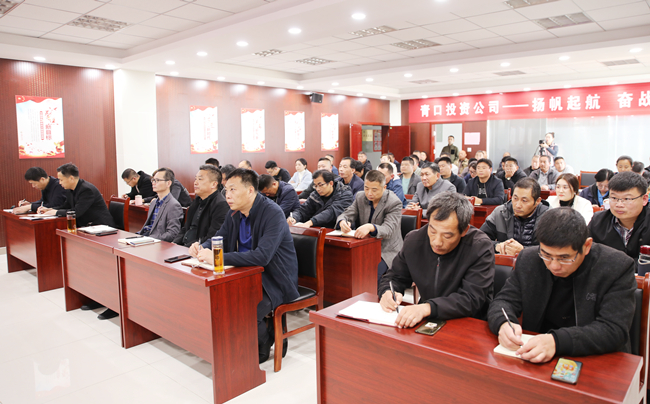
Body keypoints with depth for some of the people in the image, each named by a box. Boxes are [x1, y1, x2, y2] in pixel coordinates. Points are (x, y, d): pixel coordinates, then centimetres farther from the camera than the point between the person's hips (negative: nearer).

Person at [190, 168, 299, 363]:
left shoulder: (273, 214, -23)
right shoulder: (234, 213, 2)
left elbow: (262, 256, -33)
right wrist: (202, 248, -9)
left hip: (275, 281, -8)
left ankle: (264, 343, 8)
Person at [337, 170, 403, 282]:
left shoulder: (394, 203, -13)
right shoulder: (360, 197, 4)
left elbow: (388, 230, -24)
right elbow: (346, 215, 1)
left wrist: (370, 227, -46)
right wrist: (342, 222, -26)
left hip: (386, 251, -5)